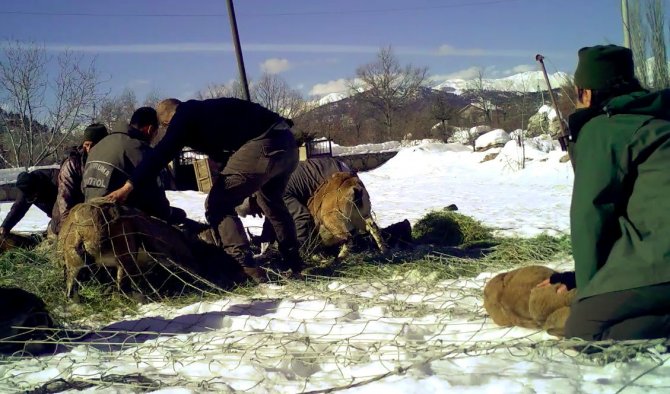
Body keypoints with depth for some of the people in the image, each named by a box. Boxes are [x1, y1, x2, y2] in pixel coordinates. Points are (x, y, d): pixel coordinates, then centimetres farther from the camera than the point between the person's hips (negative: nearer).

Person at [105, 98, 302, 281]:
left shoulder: (185, 115, 4)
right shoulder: (207, 109, 29)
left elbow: (163, 152, -7)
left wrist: (129, 186, -10)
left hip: (264, 144, -9)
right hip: (287, 141, 9)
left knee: (218, 205, -2)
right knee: (272, 202, 29)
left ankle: (246, 269, -9)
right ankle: (294, 263, 36)